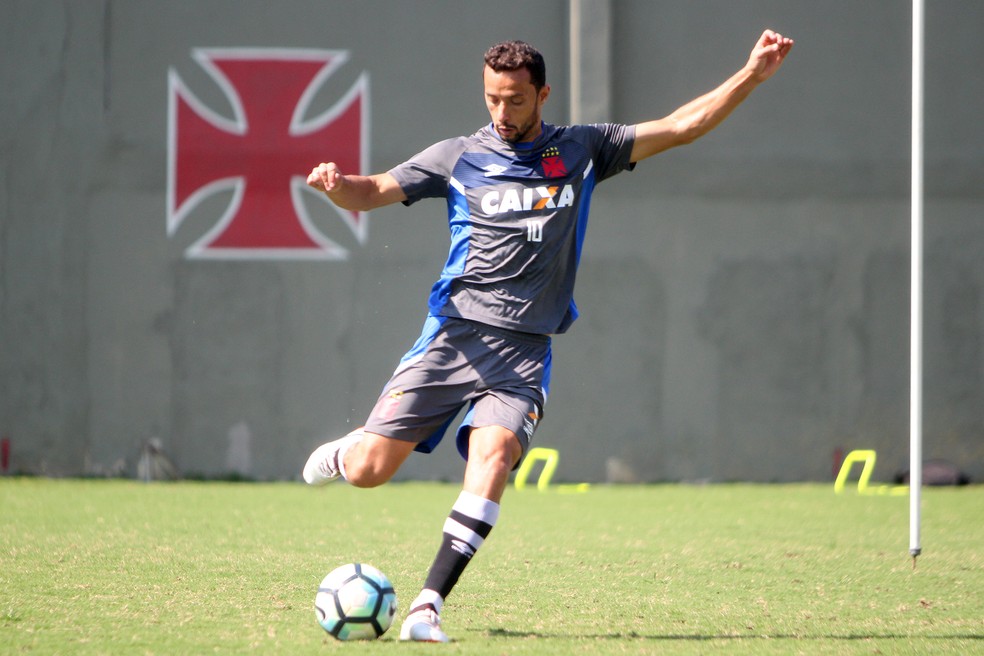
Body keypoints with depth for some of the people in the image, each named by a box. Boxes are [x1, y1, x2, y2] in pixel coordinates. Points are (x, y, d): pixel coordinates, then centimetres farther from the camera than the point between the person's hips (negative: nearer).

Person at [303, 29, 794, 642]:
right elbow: (369, 194, 6)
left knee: (495, 453, -27)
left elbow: (682, 126, 12)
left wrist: (753, 74, 3)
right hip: (455, 332, 0)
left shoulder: (581, 151, 11)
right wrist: (335, 184, -17)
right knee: (368, 471, -7)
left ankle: (430, 604, -26)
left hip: (525, 350, 0)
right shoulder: (458, 156, 8)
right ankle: (343, 451, 32)